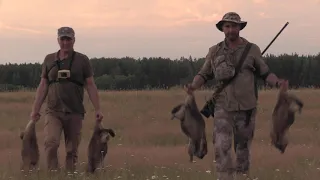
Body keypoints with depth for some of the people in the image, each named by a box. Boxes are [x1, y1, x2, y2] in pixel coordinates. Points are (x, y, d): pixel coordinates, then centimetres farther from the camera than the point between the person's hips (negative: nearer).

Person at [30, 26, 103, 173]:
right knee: (51, 143, -20)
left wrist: (97, 109, -4)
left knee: (72, 150, 2)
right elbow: (43, 86, 11)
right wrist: (35, 109, 6)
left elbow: (90, 85, 3)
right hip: (53, 111, 0)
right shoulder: (49, 59, 9)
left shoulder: (82, 60, 4)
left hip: (75, 113, 0)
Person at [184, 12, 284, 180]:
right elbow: (204, 74, 10)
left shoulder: (252, 49, 2)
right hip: (223, 107, 0)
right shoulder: (214, 51, 5)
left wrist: (278, 82, -13)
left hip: (246, 106, 0)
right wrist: (193, 85, -10)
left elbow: (265, 73, 6)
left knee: (243, 146, 8)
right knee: (222, 146, -14)